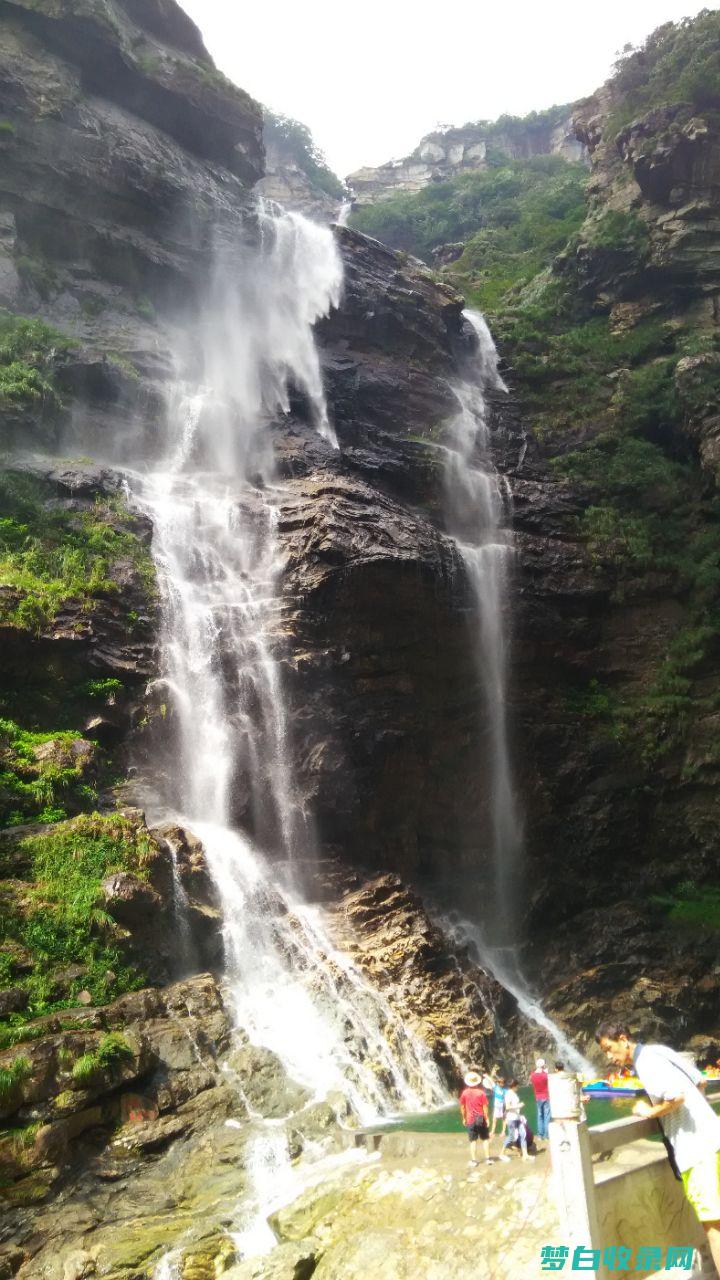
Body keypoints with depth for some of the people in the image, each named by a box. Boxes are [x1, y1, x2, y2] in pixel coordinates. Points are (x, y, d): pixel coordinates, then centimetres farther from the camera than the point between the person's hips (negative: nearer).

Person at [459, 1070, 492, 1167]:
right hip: (481, 1119, -1)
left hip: (470, 1120, 1)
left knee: (473, 1141, 8)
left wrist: (464, 1118, 12)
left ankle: (474, 1160, 7)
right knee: (485, 1139, 13)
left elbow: (462, 1107, 3)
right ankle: (487, 1158, 12)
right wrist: (487, 1118, -1)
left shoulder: (464, 1093, -3)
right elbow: (485, 1107, -9)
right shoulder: (481, 1092, -9)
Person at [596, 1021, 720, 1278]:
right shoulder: (655, 1051, 10)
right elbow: (698, 1081, 15)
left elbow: (677, 1096, -29)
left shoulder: (646, 1062, -17)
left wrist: (650, 1112, -12)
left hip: (698, 1146, -10)